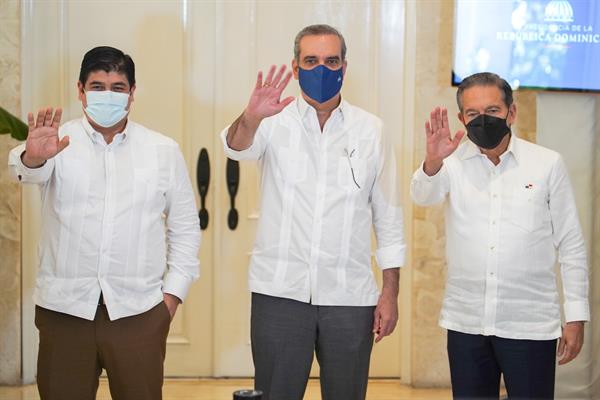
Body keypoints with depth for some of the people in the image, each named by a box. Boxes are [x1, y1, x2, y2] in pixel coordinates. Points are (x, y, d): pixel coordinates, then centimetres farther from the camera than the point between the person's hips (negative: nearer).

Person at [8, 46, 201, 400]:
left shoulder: (164, 151, 6)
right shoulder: (59, 143, 3)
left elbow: (185, 227, 9)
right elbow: (29, 170, -20)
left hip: (139, 309, 0)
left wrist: (173, 292, 1)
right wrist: (33, 157, -43)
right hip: (64, 307, 0)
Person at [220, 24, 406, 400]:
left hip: (350, 297, 1)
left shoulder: (370, 129, 4)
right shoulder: (276, 121, 1)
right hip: (280, 293, -1)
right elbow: (237, 146, -21)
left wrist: (390, 292, 1)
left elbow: (388, 216, 6)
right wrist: (251, 118, -44)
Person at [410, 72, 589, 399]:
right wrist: (432, 162, -38)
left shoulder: (548, 164, 0)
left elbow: (570, 244, 2)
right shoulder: (453, 161, 3)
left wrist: (576, 316, 0)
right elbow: (422, 195, -17)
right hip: (465, 322, 2)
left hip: (530, 324, -2)